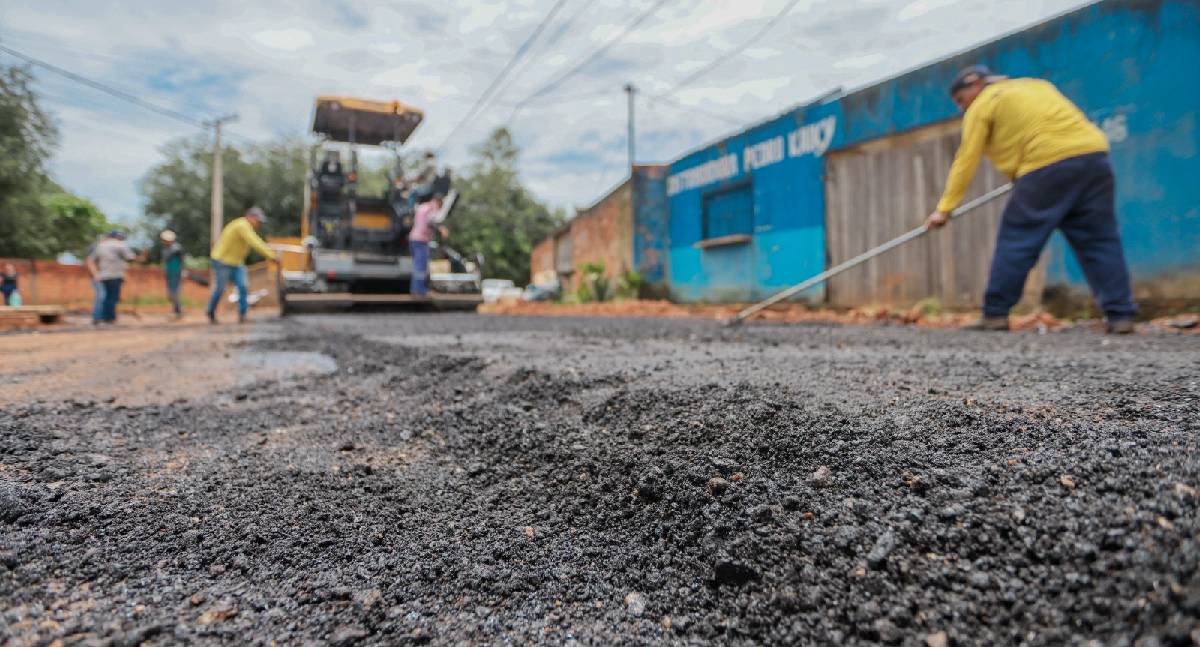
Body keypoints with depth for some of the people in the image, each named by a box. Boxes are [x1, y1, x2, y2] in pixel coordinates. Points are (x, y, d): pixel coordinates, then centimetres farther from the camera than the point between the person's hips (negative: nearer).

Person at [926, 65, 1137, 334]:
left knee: (1016, 240, 1)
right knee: (1100, 241, 9)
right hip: (1093, 156, 7)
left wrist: (945, 208, 2)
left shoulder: (982, 105, 8)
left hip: (1048, 165, -7)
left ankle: (995, 314, 3)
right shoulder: (1036, 84, 29)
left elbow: (966, 161, 2)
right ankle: (1121, 315, 7)